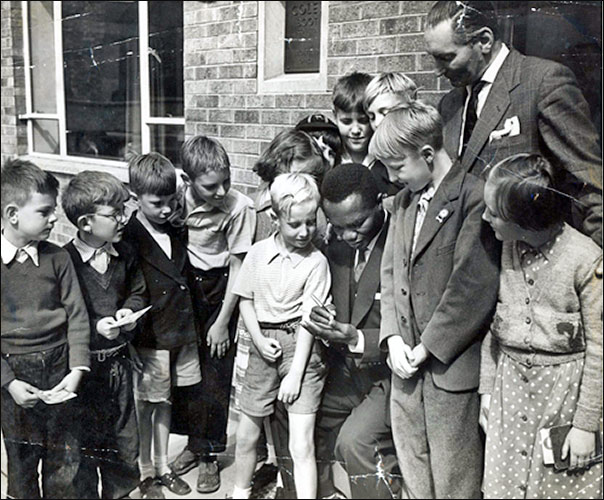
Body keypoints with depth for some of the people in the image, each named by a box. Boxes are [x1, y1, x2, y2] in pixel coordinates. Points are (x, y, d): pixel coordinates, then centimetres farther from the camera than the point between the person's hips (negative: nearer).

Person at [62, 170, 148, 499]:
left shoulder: (125, 254, 2)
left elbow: (138, 292, 17)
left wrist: (130, 311, -2)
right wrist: (95, 328, -22)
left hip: (119, 360, 5)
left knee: (125, 440, 17)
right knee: (86, 446, 9)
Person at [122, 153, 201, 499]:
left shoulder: (175, 232, 7)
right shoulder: (129, 239, -14)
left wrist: (189, 327, 14)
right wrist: (132, 328, -20)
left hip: (180, 334, 6)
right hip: (150, 338, -6)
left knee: (165, 401, 19)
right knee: (146, 405, 9)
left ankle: (163, 466, 34)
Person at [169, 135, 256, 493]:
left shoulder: (239, 207, -19)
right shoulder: (178, 195, -10)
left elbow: (237, 266, -13)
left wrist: (222, 322, -10)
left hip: (218, 287, -3)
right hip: (183, 285, 4)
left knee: (215, 375, 2)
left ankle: (210, 454, 21)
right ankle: (194, 440, 32)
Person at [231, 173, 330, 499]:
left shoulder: (316, 262, -10)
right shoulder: (259, 252, 0)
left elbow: (308, 319, -12)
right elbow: (245, 300, 7)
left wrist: (295, 374, -15)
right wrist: (259, 340, -7)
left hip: (300, 345, -3)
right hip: (264, 344, 4)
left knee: (301, 444, -6)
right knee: (246, 433, 17)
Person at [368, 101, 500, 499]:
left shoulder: (474, 196, -14)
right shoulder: (404, 200, 12)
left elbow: (473, 286, -18)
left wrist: (427, 347, -12)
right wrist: (393, 338, 1)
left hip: (452, 365, -7)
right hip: (409, 362, 7)